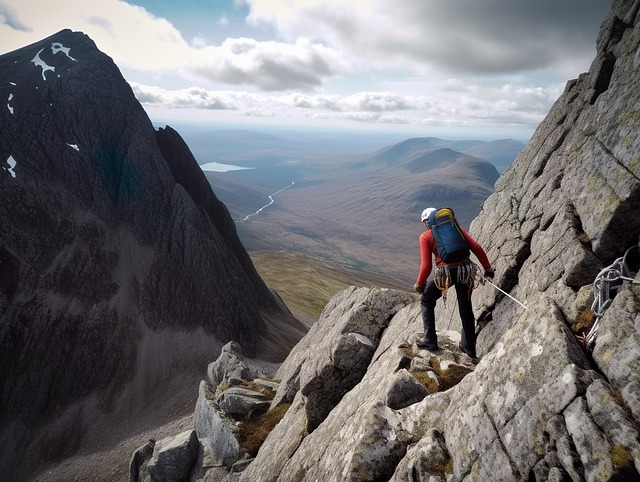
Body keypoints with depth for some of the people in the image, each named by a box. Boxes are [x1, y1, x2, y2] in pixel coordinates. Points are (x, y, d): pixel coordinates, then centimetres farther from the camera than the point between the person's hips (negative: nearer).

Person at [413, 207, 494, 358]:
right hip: (466, 271, 4)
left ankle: (429, 340, 16)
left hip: (446, 272, -4)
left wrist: (419, 284, 11)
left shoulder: (425, 236, 6)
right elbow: (476, 247, 9)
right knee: (466, 308, 19)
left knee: (427, 302, 19)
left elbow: (426, 265, -2)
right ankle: (468, 347, 28)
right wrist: (487, 267, 15)